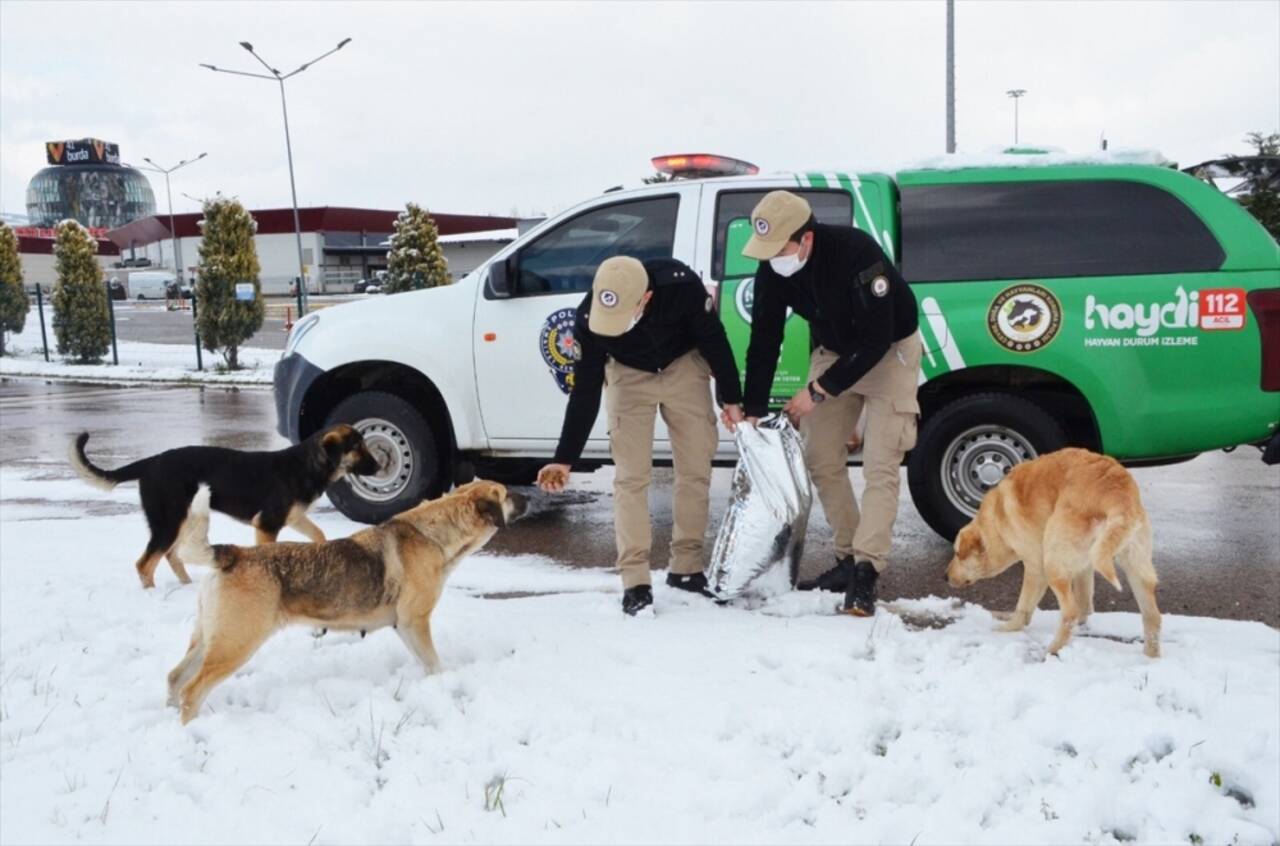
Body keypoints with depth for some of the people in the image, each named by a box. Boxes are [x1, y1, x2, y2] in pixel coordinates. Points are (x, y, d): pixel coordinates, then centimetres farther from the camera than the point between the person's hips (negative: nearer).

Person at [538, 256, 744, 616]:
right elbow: (586, 388, -22)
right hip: (629, 374, -1)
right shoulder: (590, 318, -32)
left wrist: (731, 398, -9)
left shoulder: (681, 285, -35)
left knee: (696, 468, 1)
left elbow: (714, 340, -17)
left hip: (684, 365, 1)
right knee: (631, 476, -9)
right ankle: (635, 582, -3)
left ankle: (686, 569, 14)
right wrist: (565, 458, -22)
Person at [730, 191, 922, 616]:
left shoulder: (856, 251, -33)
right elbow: (763, 343, -7)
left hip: (889, 351, -6)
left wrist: (819, 391, -26)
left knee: (880, 466, -13)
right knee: (821, 461, 4)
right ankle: (848, 559, 15)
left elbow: (876, 339, -30)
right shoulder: (771, 272, -16)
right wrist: (753, 412, -11)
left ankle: (864, 573, -14)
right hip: (834, 352, 6)